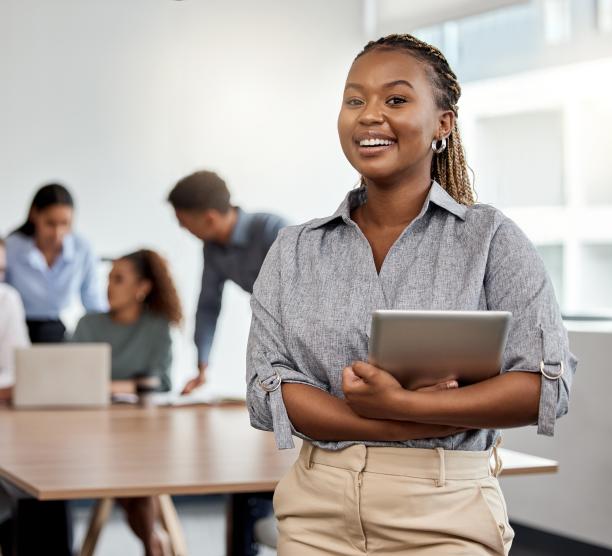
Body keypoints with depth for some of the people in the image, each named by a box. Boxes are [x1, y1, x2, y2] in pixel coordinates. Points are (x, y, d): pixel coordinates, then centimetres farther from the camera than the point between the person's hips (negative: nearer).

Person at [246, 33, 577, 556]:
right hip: (316, 513, 3)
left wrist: (399, 404, -19)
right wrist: (411, 429, -15)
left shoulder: (489, 238, -2)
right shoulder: (294, 251, 6)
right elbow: (266, 387, -4)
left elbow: (546, 386, -10)